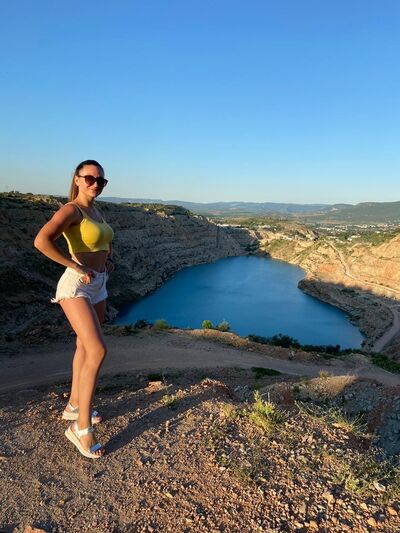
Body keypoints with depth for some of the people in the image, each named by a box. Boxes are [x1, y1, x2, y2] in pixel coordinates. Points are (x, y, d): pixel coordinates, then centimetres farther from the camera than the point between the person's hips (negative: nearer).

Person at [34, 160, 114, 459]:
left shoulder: (96, 212, 13)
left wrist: (110, 259, 12)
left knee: (85, 349, 17)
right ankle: (81, 427, -6)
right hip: (75, 287, -9)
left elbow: (108, 239, 33)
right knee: (98, 351, -19)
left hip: (98, 286, 9)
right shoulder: (70, 210, -14)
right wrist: (78, 268, -23)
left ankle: (74, 406, 34)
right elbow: (41, 241, -30)